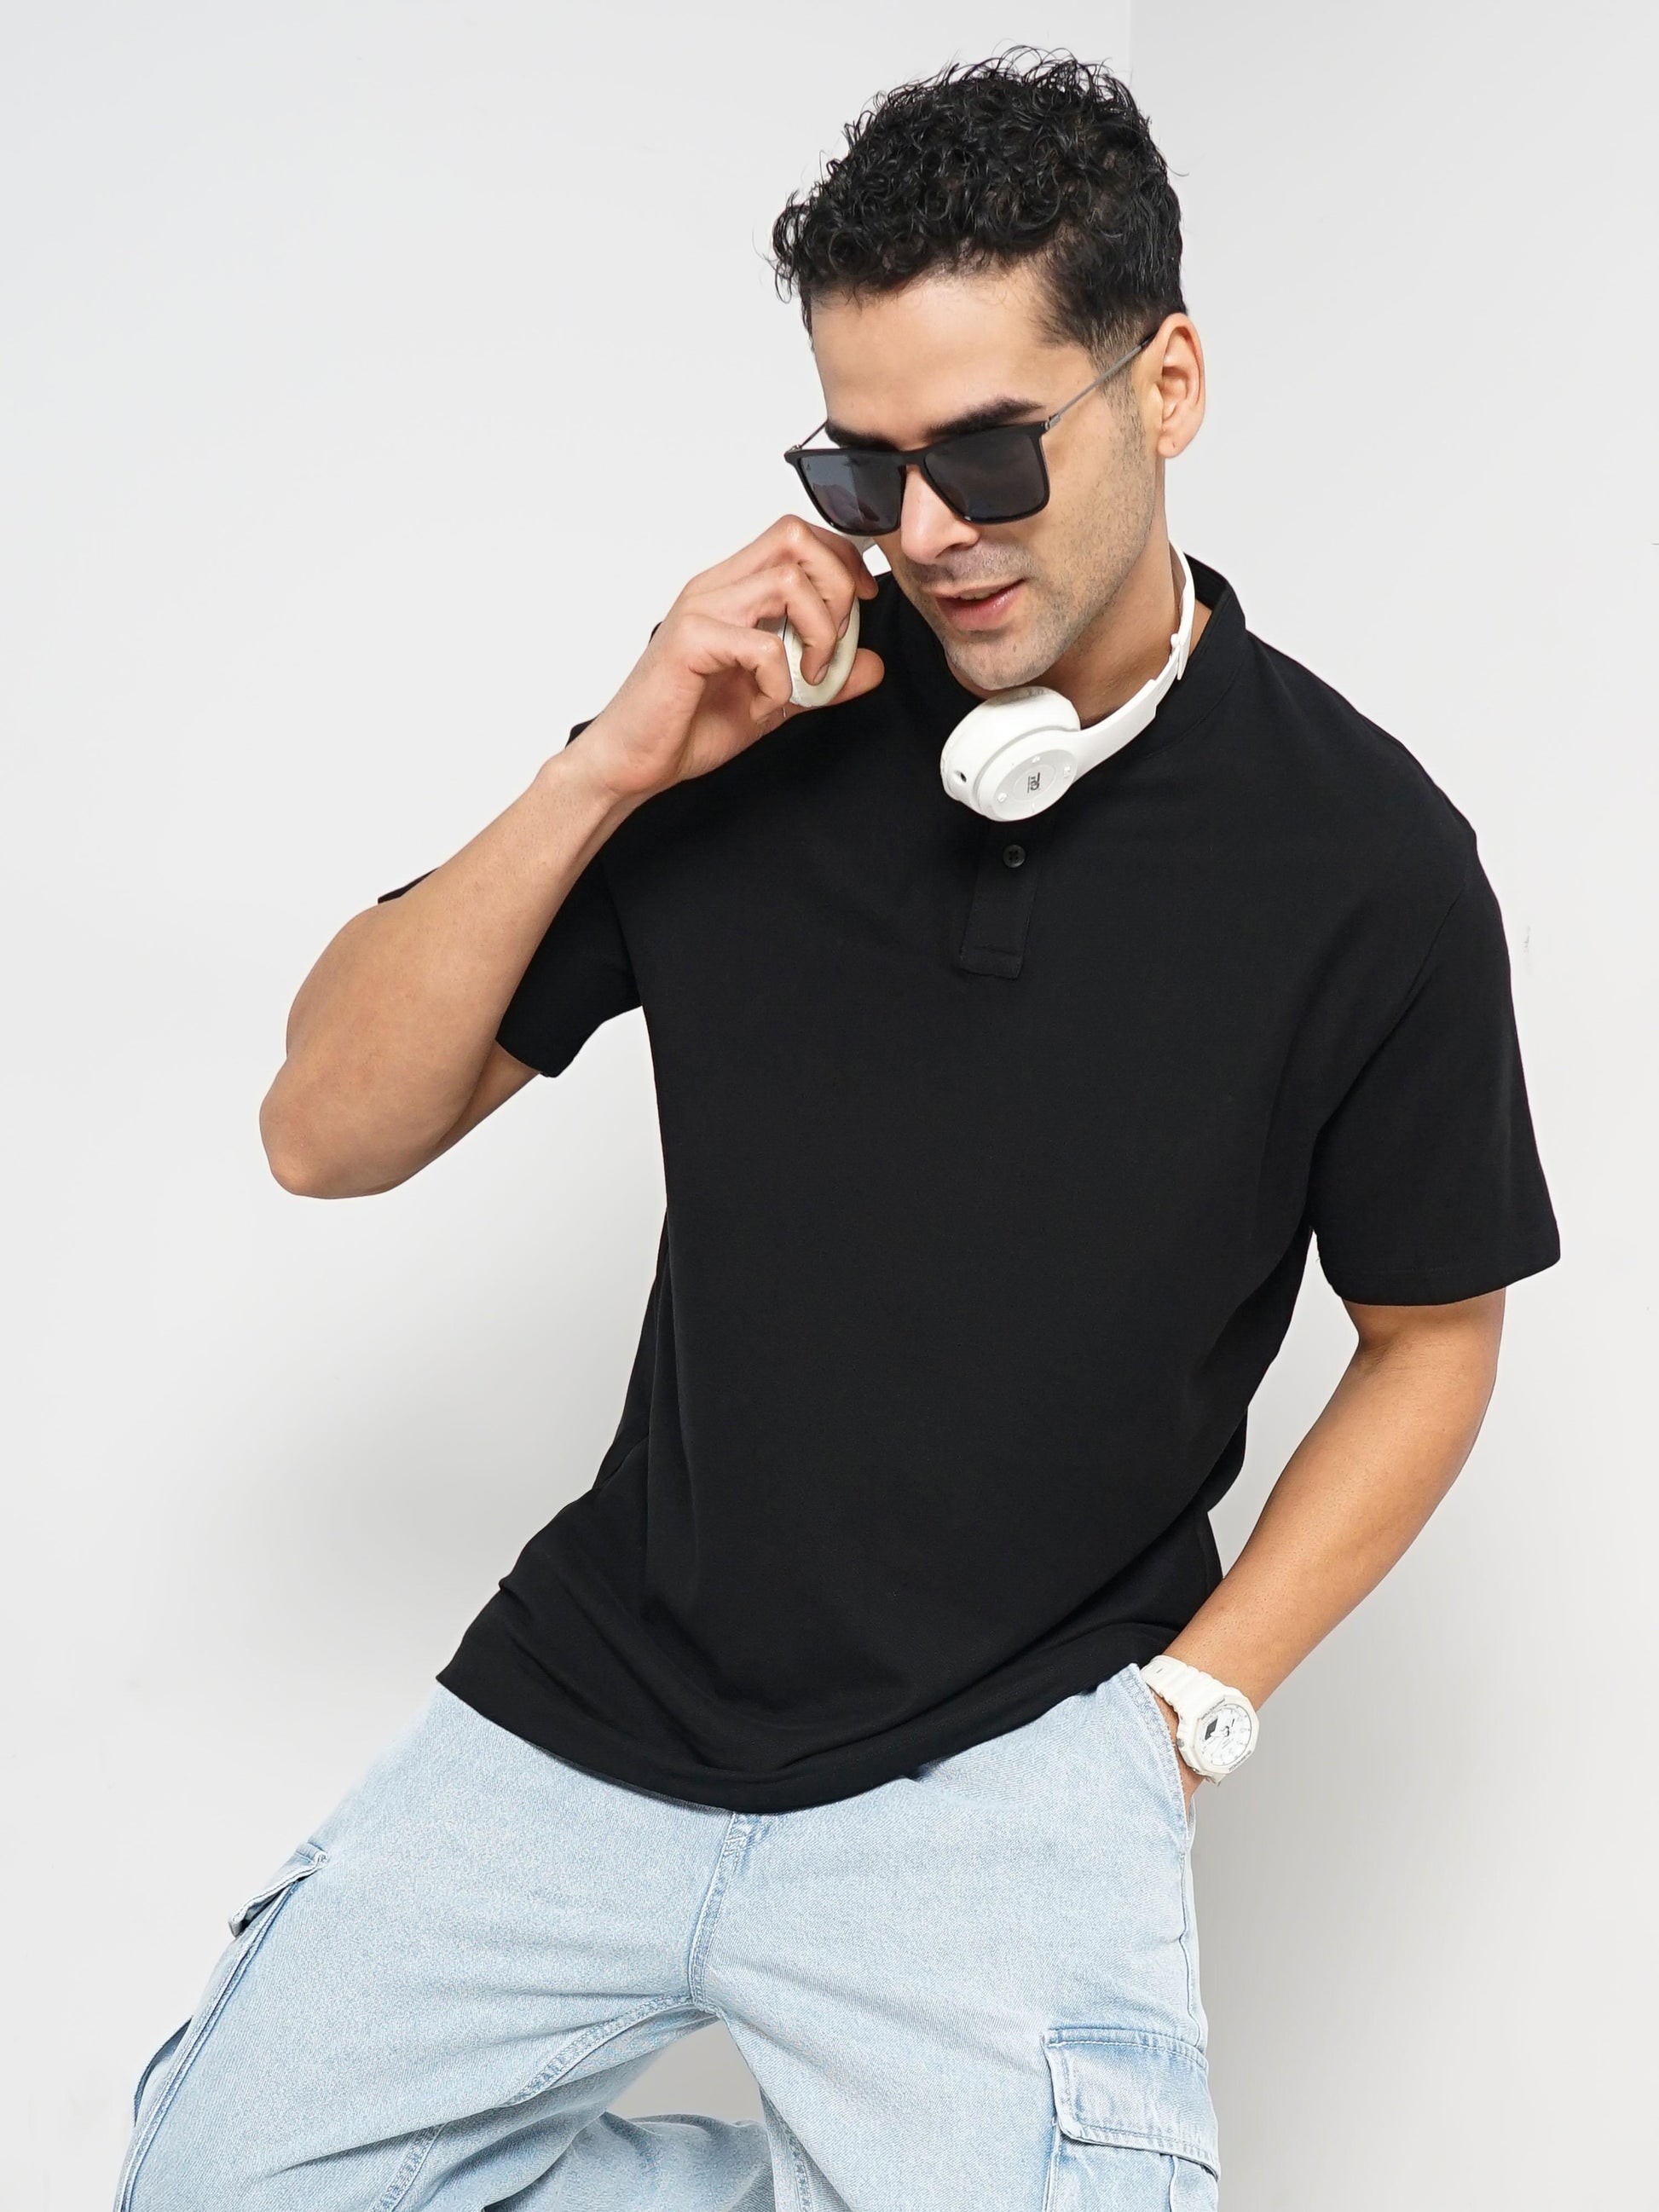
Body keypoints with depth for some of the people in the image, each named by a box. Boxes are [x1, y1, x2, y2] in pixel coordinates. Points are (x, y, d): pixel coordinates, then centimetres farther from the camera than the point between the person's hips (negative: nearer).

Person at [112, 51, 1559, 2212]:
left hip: (1007, 1754, -3)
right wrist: (611, 770, -17)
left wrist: (1188, 1710, -4)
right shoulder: (764, 726, -4)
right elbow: (328, 1133, -5)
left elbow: (1431, 1335, 4)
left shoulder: (1365, 861, -9)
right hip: (605, 1684, 3)